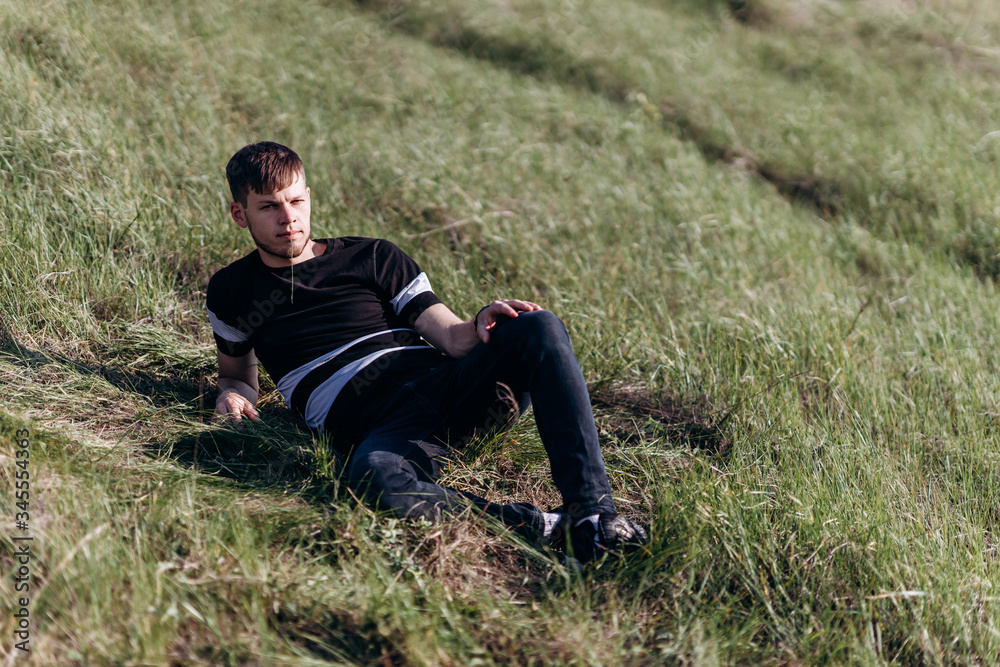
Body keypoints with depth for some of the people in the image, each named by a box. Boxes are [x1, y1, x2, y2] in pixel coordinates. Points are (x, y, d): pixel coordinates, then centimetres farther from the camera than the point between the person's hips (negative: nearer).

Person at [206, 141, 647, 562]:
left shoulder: (373, 258, 20)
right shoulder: (232, 292, 21)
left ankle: (591, 508, -34)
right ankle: (542, 528, -38)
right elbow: (238, 373, 33)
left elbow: (453, 338, 13)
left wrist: (481, 324, -11)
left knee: (538, 328, -27)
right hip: (377, 427, -3)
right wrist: (232, 395, 7)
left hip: (445, 385, 3)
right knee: (374, 475, -42)